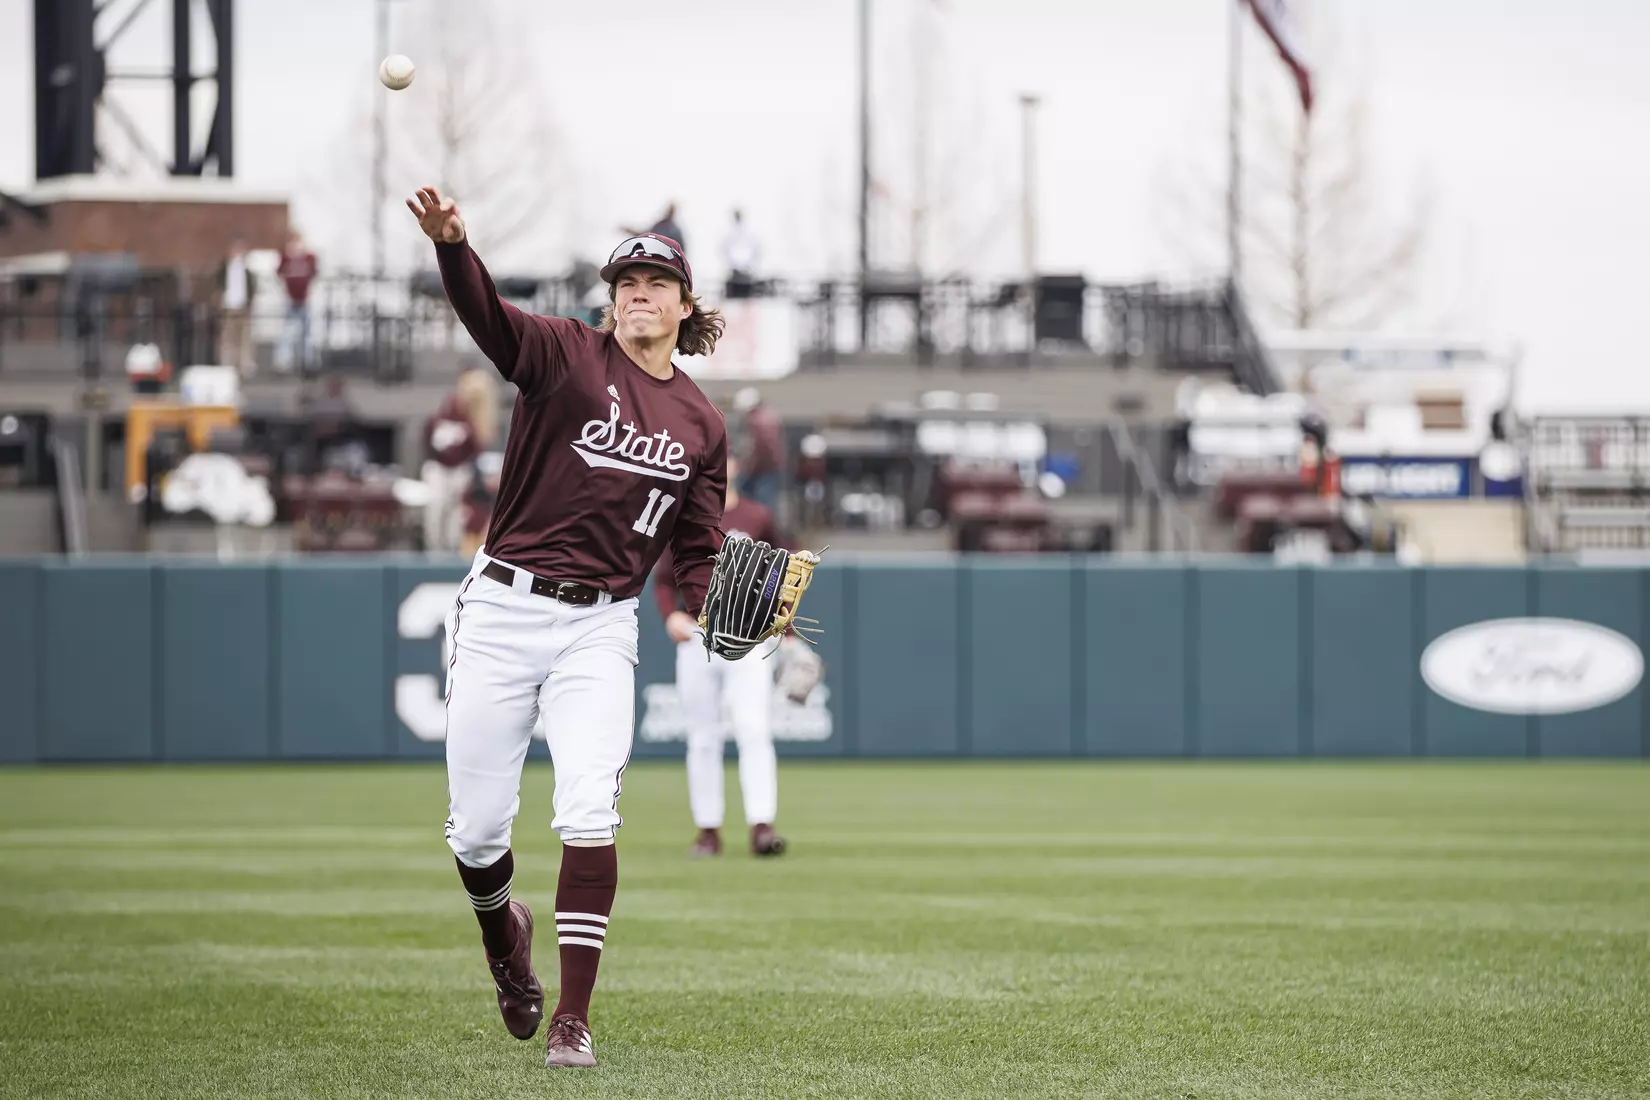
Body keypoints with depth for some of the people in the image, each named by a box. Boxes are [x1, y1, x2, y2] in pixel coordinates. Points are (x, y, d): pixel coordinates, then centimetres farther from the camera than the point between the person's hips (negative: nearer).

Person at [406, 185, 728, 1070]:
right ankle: (502, 932, 38)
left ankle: (572, 1020, -13)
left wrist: (720, 609, -9)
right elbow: (489, 316, -21)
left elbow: (697, 557, 13)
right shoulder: (566, 355, -1)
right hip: (502, 610, -1)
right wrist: (452, 244, -42)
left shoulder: (702, 426, 10)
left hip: (600, 630, 1)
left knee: (588, 813, -16)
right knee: (476, 828, 3)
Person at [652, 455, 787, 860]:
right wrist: (670, 615, -9)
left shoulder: (758, 518, 7)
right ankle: (708, 831, 11)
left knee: (755, 732, -14)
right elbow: (663, 580, 11)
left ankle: (761, 827, -19)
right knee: (703, 740, 4)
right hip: (697, 640, 2)